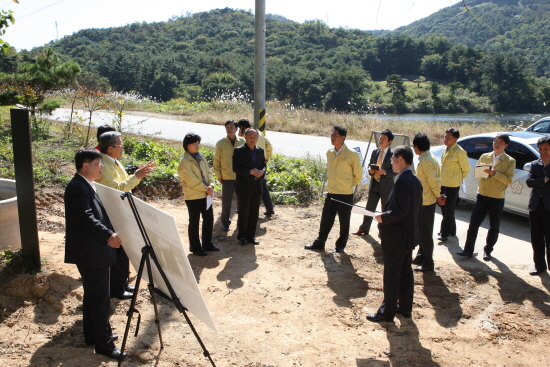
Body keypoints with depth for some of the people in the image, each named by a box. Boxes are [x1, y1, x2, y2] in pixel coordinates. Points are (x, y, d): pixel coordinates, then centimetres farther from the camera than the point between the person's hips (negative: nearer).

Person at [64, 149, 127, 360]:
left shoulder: (87, 185, 14)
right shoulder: (77, 187, -19)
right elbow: (86, 218, -30)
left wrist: (109, 234, 18)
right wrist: (107, 235, -38)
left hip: (94, 250, 11)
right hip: (89, 253, -11)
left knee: (93, 295, 18)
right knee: (100, 298, -5)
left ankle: (93, 335, 31)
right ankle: (104, 344, 4)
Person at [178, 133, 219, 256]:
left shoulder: (201, 158, 10)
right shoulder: (184, 162, -14)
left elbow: (208, 173, 11)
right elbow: (191, 180, -20)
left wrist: (210, 186, -7)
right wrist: (206, 188, -15)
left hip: (205, 195, 8)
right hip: (193, 197, -8)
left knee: (209, 219, 14)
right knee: (194, 222, 4)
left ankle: (207, 244, 30)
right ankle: (195, 248, 17)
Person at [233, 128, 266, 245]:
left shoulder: (260, 151, 10)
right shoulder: (239, 151, -6)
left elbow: (263, 165, 15)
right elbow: (235, 167, -11)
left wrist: (262, 171, -8)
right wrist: (250, 172, -20)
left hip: (257, 186, 5)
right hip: (244, 187, -5)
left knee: (254, 213, 10)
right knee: (243, 212, 2)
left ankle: (251, 235, 22)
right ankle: (241, 236, 16)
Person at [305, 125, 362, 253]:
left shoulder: (352, 154, -13)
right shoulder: (329, 153, 5)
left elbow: (358, 175, -4)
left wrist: (347, 186, 3)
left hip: (345, 195, -5)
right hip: (331, 194, 5)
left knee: (344, 223, 9)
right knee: (325, 220, 14)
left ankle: (340, 246, 25)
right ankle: (319, 243, 28)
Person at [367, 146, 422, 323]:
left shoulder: (402, 181, -22)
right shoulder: (415, 181, 7)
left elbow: (400, 210, -27)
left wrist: (383, 217, -12)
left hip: (396, 237, -10)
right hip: (409, 235, 10)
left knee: (392, 276, 2)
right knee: (406, 273, 18)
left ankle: (387, 312, 13)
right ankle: (405, 307, 31)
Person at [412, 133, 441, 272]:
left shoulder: (426, 161, -23)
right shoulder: (427, 158, 9)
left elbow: (434, 182, -22)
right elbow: (434, 179, 14)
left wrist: (437, 196, -7)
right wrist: (437, 196, 13)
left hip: (426, 202, -10)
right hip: (423, 200, 10)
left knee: (425, 232, 0)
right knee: (421, 230, 20)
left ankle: (428, 263, 10)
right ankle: (421, 255, 33)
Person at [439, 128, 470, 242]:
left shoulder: (460, 152, -15)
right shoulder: (445, 149, 8)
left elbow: (466, 169, -6)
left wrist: (458, 179, 5)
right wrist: (441, 179, 14)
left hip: (452, 185, -8)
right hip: (443, 184, 8)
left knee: (448, 211, 0)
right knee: (445, 209, 15)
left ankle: (445, 233, 9)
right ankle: (451, 230, 29)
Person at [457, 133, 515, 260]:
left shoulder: (510, 161, -2)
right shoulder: (484, 157, 9)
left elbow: (508, 180, -10)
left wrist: (495, 173, -22)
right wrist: (482, 171, -10)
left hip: (497, 199, -2)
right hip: (482, 196, 2)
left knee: (494, 227, 9)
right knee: (473, 224, -2)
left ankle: (488, 251, 23)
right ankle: (468, 250, 5)